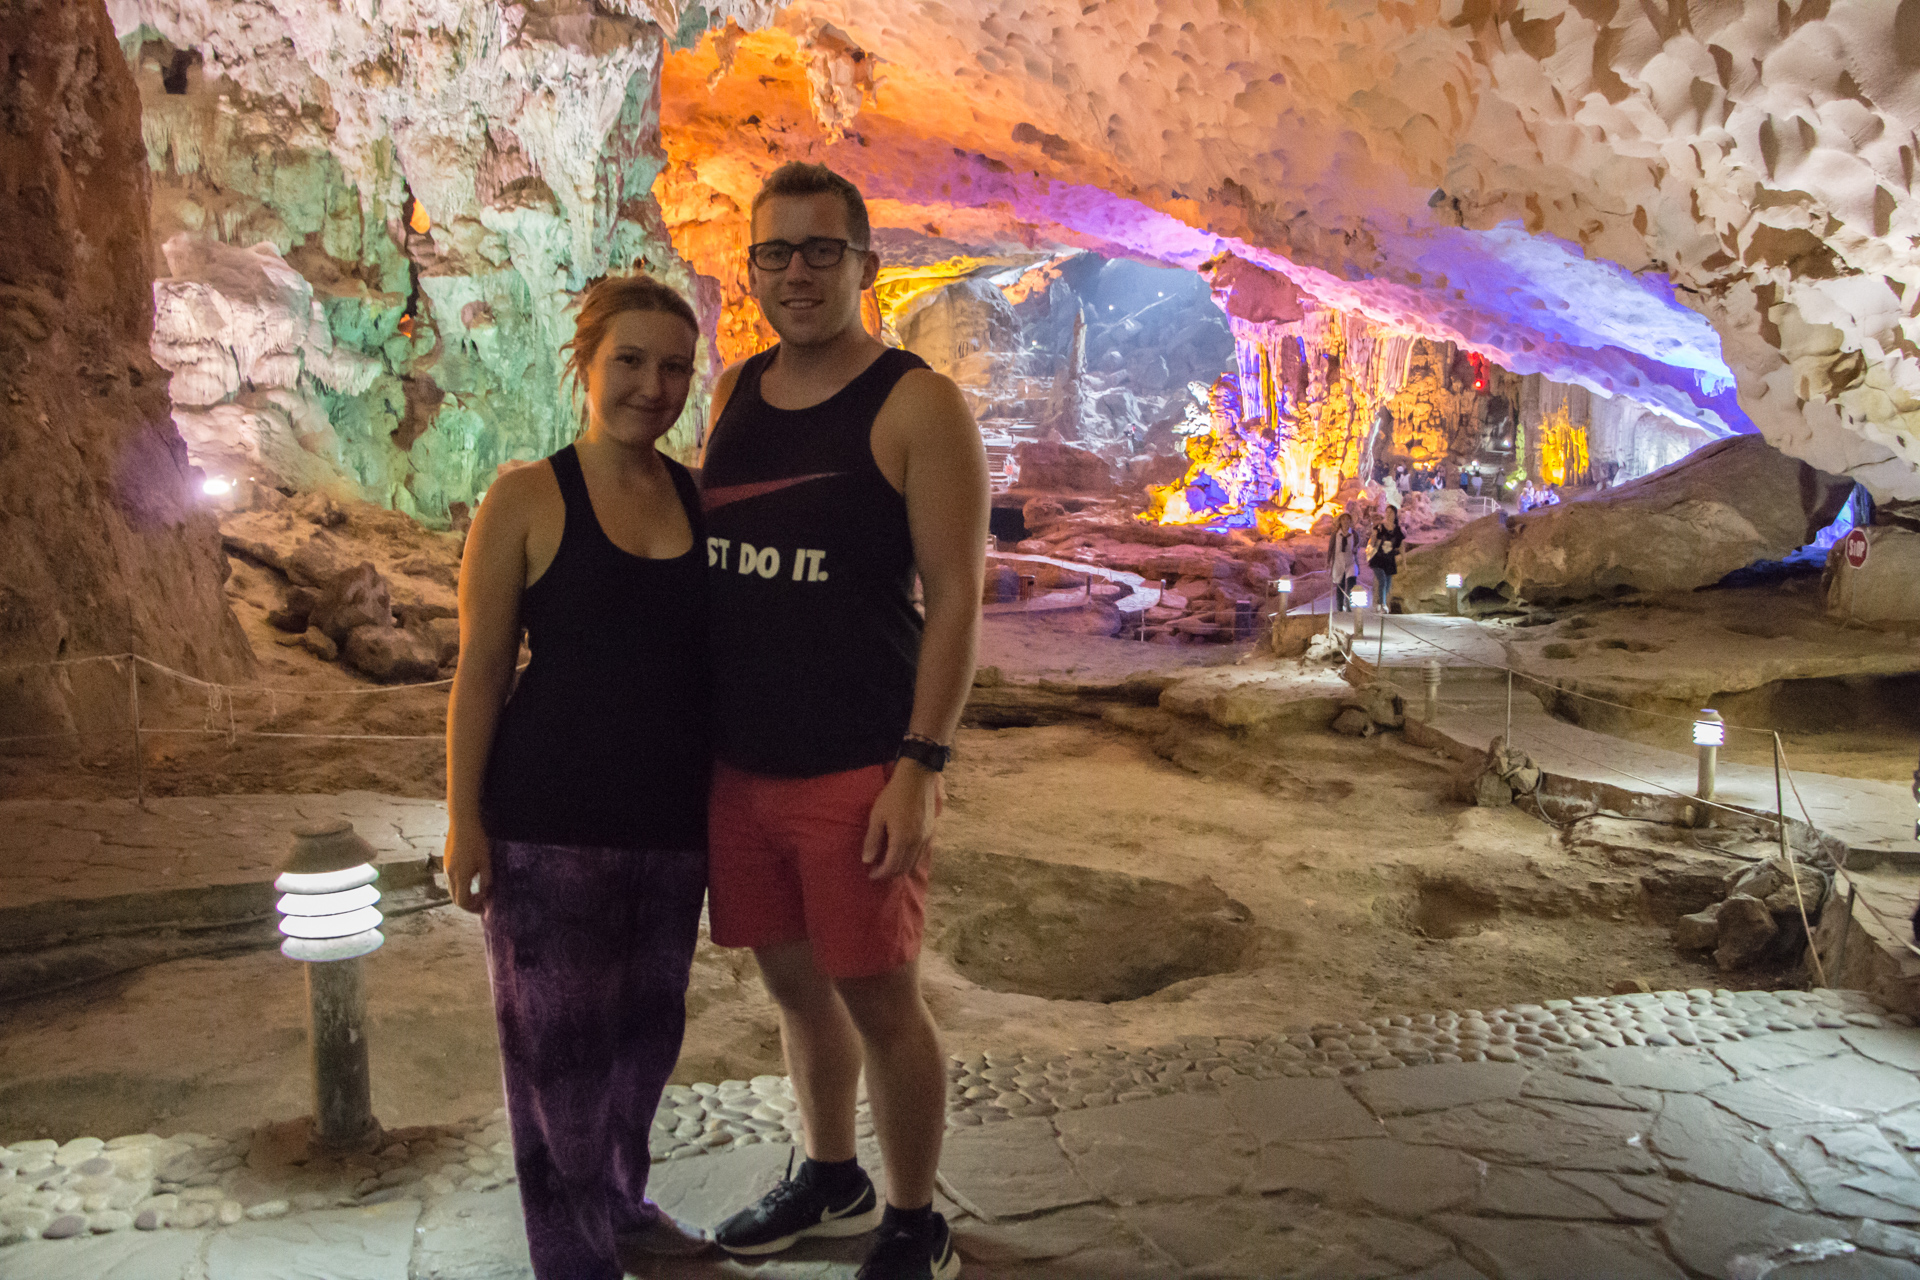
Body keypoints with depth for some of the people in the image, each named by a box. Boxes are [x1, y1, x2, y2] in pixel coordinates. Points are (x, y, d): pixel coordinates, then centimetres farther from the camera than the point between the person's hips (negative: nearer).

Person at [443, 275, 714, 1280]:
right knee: (561, 1037, 5)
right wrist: (464, 818, -9)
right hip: (552, 819, -5)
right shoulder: (527, 500, -7)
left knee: (648, 1024, 17)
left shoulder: (700, 498, 6)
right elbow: (480, 669, -7)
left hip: (674, 817, 5)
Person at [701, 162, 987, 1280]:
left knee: (879, 997, 3)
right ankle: (832, 1183, 41)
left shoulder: (917, 405, -8)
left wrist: (922, 764, -18)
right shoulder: (736, 392, 11)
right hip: (739, 763, 6)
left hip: (858, 769, -6)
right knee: (795, 983, 18)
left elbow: (955, 595, -12)